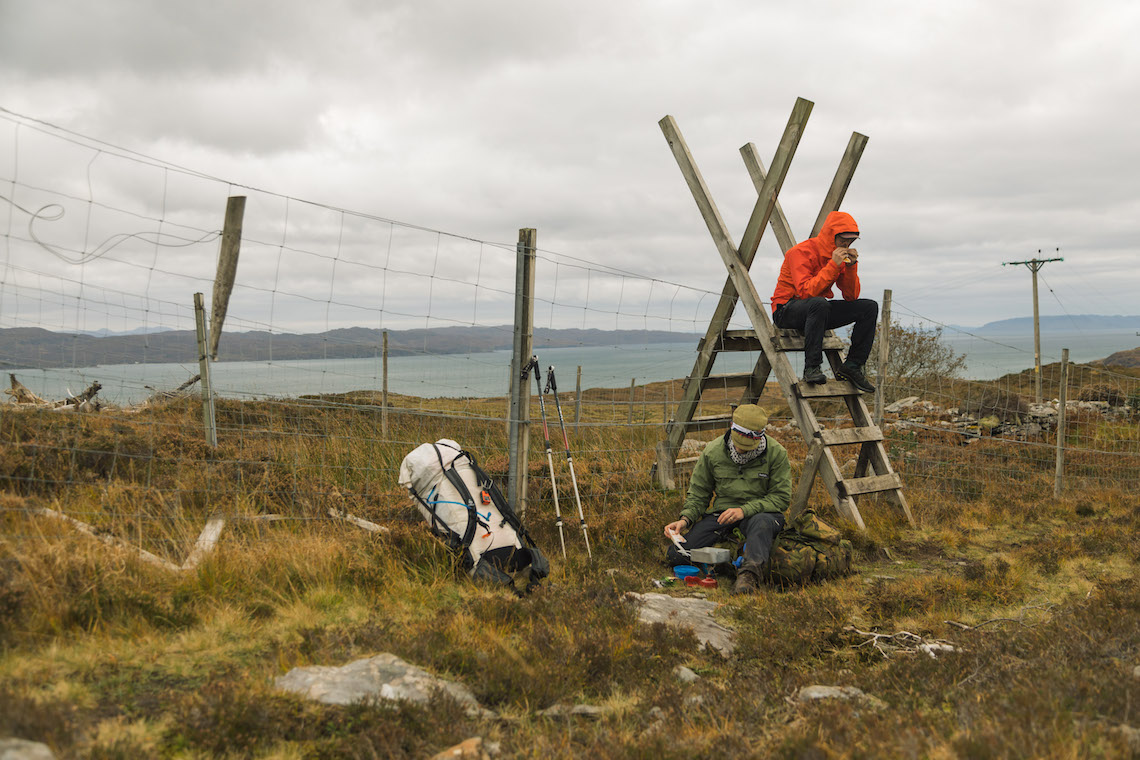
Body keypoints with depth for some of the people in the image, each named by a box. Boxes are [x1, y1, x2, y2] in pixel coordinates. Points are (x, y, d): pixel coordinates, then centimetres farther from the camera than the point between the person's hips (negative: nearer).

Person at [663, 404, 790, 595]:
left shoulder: (776, 453, -10)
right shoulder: (712, 452, -4)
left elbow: (781, 497, -8)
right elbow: (698, 494, 7)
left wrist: (745, 510, -22)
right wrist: (685, 519, -12)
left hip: (760, 512, -2)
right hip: (722, 511, 3)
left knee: (762, 522, -42)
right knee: (676, 555, -17)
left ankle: (749, 573, -55)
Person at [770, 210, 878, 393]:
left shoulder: (842, 256, 5)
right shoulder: (801, 252, -17)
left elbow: (851, 297, 3)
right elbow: (806, 291, -30)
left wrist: (851, 267, -11)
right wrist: (833, 265, -29)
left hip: (816, 310, 8)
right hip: (786, 312, -8)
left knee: (869, 307, -4)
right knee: (819, 303, -41)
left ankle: (852, 366, -6)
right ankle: (812, 368, -33)